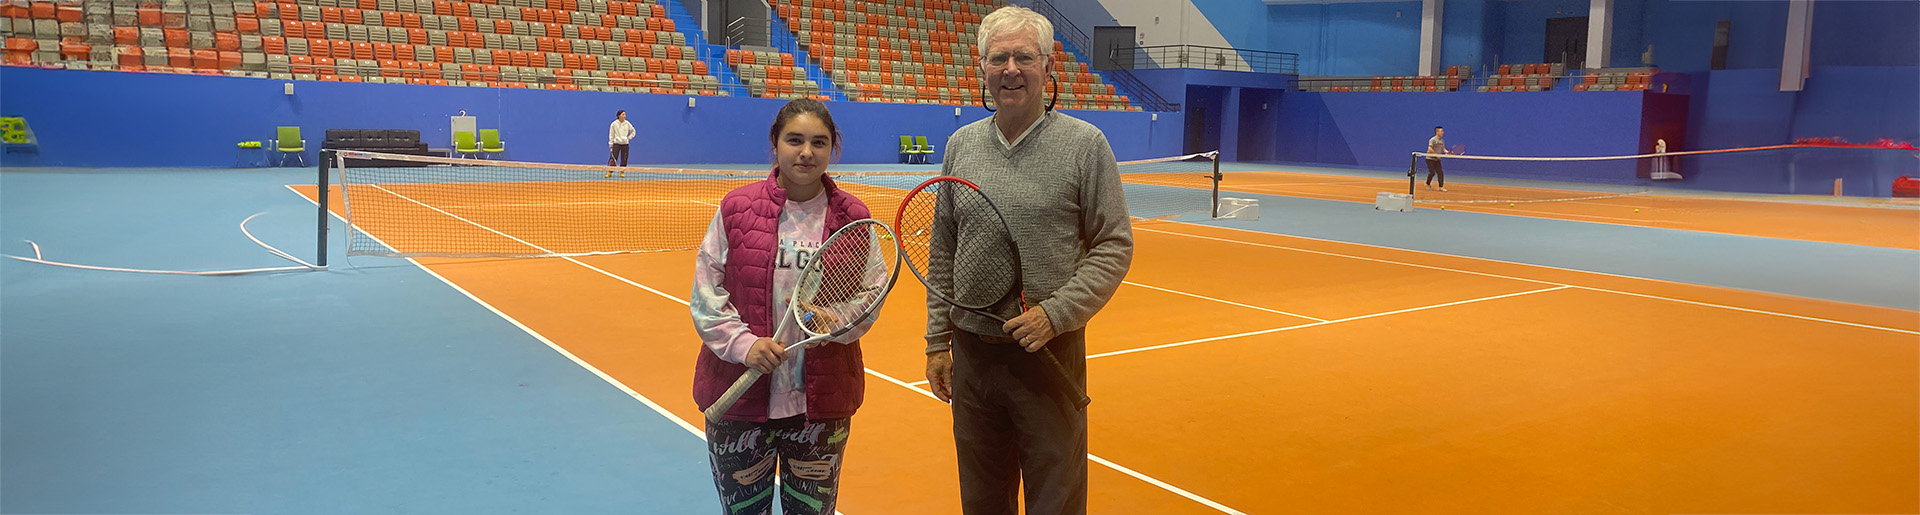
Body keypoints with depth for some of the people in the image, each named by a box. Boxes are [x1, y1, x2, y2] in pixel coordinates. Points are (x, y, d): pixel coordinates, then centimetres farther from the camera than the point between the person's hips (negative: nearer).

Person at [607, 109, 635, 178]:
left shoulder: (627, 124, 2)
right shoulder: (614, 124, -3)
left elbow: (633, 131, 18)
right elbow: (611, 135, 1)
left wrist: (629, 138, 4)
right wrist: (610, 145, -1)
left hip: (625, 144, 2)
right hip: (616, 143, -2)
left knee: (624, 159, 2)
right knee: (613, 158, -9)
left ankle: (622, 172, 13)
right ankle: (609, 172, -5)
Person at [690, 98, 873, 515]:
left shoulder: (852, 217, 0)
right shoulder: (737, 208, -3)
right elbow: (705, 295, -2)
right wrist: (744, 344, -16)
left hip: (823, 402, 1)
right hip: (740, 401, 0)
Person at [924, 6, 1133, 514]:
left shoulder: (1085, 144, -5)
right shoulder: (961, 144, 7)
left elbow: (1114, 247, -6)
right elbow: (943, 252, 11)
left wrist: (1055, 314, -16)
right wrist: (937, 341, 9)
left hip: (1050, 352, -4)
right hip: (971, 352, 4)